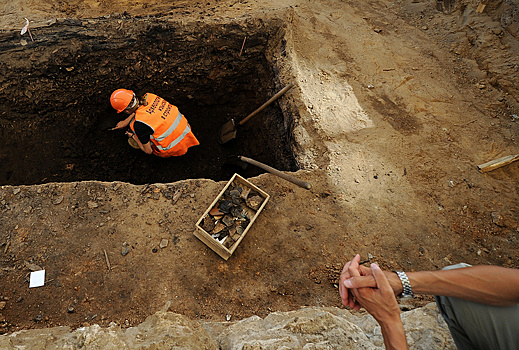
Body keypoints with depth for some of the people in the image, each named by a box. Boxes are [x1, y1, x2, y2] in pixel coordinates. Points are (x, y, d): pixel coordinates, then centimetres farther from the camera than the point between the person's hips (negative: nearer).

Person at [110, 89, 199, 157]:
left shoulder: (139, 125, -26)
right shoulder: (149, 97, -9)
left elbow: (148, 151, -10)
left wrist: (133, 136, 5)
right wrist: (126, 121, 28)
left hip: (175, 148, -6)